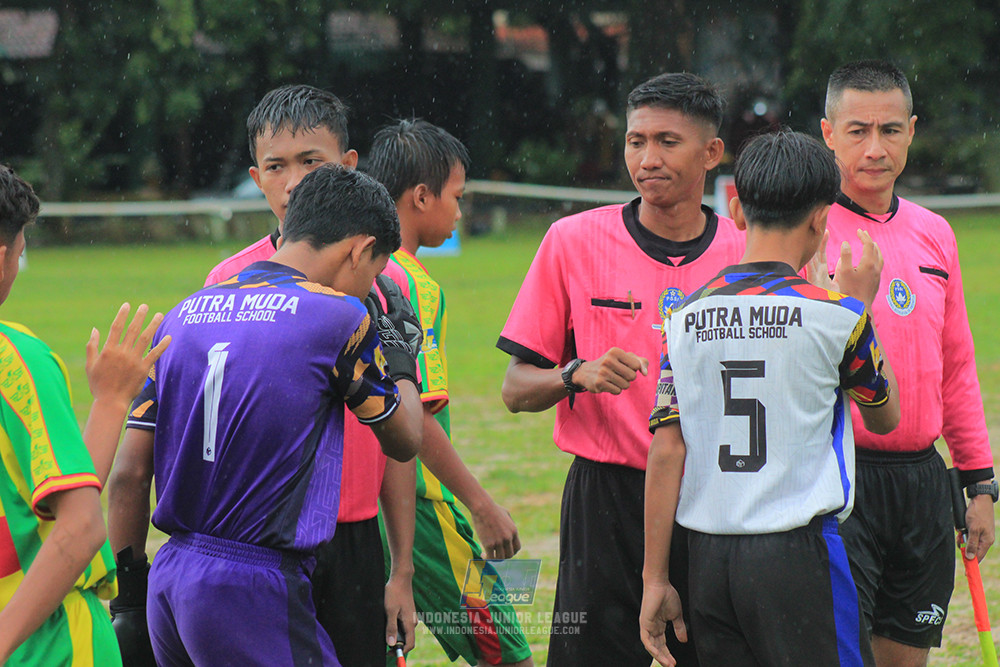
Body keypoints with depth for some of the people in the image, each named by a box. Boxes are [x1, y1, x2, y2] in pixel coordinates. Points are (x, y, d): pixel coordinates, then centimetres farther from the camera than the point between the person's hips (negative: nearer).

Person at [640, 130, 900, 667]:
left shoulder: (687, 316, 4)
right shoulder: (834, 314, -6)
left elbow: (665, 452, 2)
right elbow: (885, 416, 12)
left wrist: (655, 579, 7)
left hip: (708, 557, 4)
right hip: (798, 552, -4)